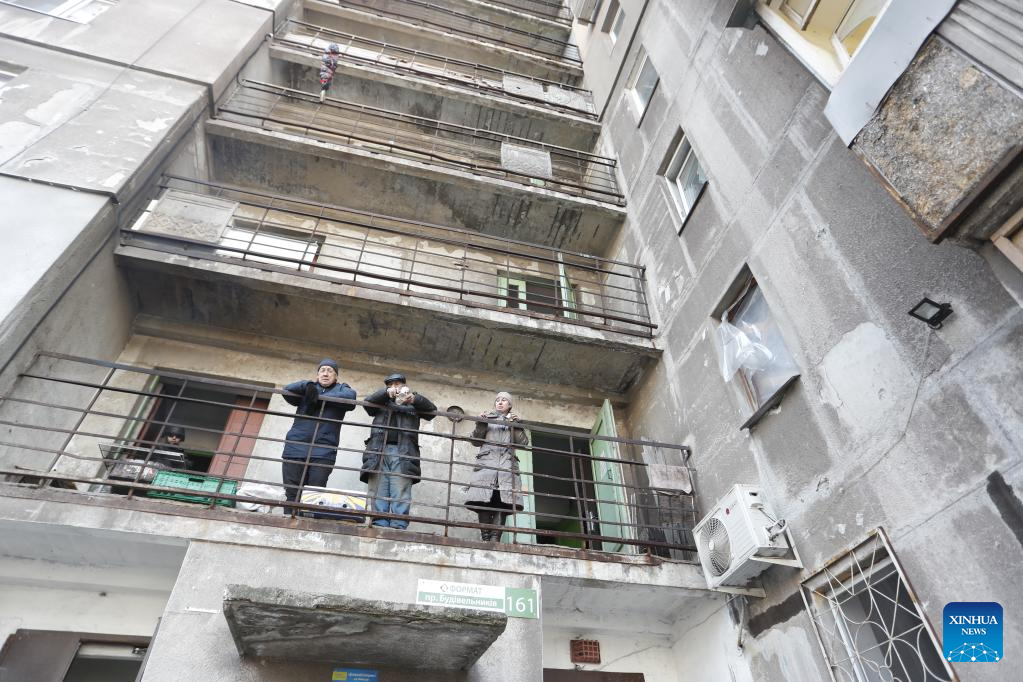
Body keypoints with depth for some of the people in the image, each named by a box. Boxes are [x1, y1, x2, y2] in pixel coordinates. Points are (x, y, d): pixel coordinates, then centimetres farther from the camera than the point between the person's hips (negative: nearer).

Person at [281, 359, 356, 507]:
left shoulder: (341, 388, 18)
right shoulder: (308, 387, 23)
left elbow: (350, 396, -7)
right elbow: (288, 390, 5)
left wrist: (319, 396, -8)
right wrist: (308, 385, -12)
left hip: (323, 451, -2)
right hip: (296, 446, 2)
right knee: (291, 493, -2)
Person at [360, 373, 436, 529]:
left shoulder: (413, 405, 25)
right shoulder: (381, 403, 29)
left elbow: (432, 409, 9)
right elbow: (368, 401, 8)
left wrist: (414, 398, -10)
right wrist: (387, 393, -11)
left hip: (403, 452, -1)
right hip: (378, 451, 2)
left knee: (401, 495, -12)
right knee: (378, 493, -8)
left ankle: (399, 527, -18)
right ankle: (379, 526, -11)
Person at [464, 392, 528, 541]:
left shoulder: (514, 420, 26)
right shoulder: (487, 418, 23)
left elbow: (524, 442, 13)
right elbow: (475, 440, 14)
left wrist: (517, 424, 2)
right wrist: (480, 424, 1)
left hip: (507, 462, 1)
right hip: (486, 461, -1)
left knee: (503, 502, -14)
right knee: (483, 501, -15)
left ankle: (495, 538, -15)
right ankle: (485, 538, -12)